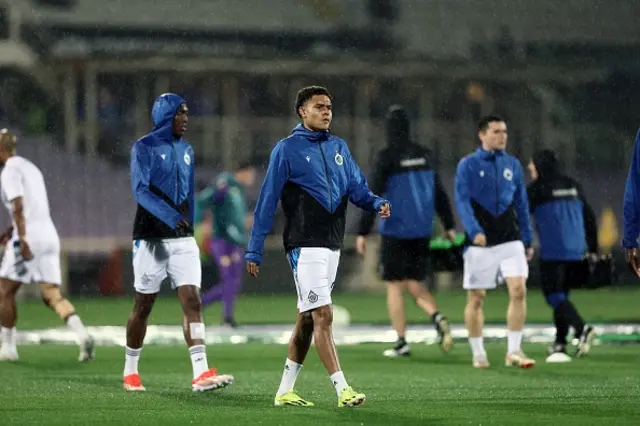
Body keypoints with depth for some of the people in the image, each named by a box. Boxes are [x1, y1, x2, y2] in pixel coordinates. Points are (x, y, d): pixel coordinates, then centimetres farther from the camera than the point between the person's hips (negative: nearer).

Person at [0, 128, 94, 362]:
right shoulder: (30, 167, 22)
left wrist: (21, 239, -23)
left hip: (29, 238, -8)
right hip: (49, 235, 8)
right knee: (52, 295, 2)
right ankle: (82, 334, -19)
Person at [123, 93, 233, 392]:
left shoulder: (186, 150, 13)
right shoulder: (144, 148, -7)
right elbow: (140, 190, -19)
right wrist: (171, 217, -30)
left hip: (182, 239, 5)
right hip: (151, 238, -5)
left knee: (192, 301, -8)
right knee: (143, 306, 4)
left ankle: (201, 373, -16)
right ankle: (130, 372, 19)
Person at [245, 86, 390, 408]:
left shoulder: (339, 147, 14)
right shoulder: (287, 149, -3)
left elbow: (356, 187, 11)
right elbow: (267, 201, -4)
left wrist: (377, 203, -12)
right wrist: (254, 250, -5)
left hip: (332, 245, 7)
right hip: (304, 245, -7)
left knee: (307, 319, 11)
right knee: (322, 316, -12)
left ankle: (285, 390, 18)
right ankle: (342, 390, -15)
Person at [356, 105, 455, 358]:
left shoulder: (386, 157, -9)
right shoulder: (423, 155, 6)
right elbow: (439, 193, 10)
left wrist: (362, 233, -9)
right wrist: (449, 226, 16)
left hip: (395, 232, -5)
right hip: (421, 232, 5)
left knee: (394, 286, 5)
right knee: (415, 284, 13)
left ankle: (401, 343, 1)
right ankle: (438, 318, -14)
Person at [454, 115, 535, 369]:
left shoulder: (513, 165, 11)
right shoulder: (468, 165, 0)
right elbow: (462, 201, -9)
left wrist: (528, 240, 16)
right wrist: (474, 231, -24)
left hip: (510, 240, 2)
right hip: (480, 243, -2)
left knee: (518, 290, -12)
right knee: (476, 298, 3)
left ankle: (514, 351, -7)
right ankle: (478, 353, 15)